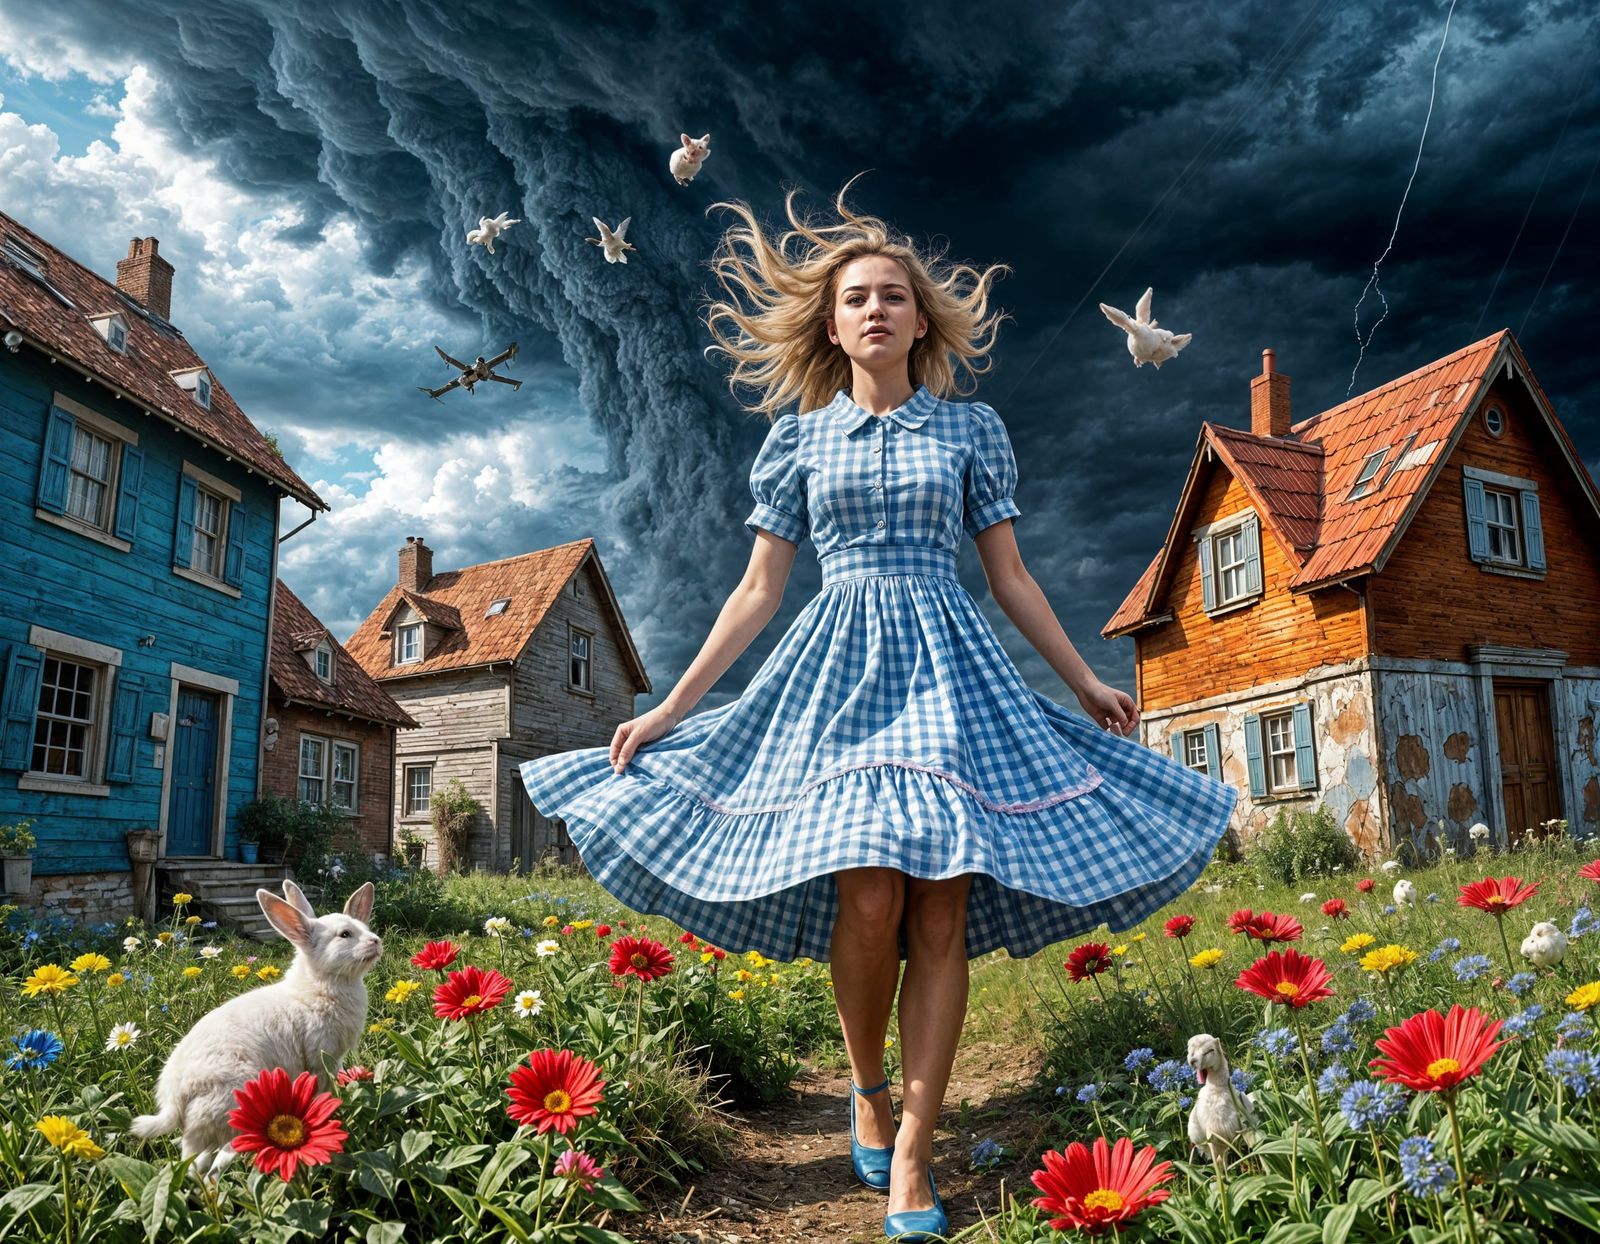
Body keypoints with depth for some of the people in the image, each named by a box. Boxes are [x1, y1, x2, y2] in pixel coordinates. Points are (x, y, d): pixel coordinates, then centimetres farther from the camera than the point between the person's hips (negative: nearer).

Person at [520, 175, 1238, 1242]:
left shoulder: (973, 429, 12)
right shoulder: (798, 439, 11)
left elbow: (1010, 574, 14)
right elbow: (760, 588, 10)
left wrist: (1085, 682, 13)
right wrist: (671, 707, 6)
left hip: (952, 665, 1)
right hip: (840, 665, 0)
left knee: (943, 911, -8)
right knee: (867, 900, -14)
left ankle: (913, 1155, 2)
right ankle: (867, 1094, 14)